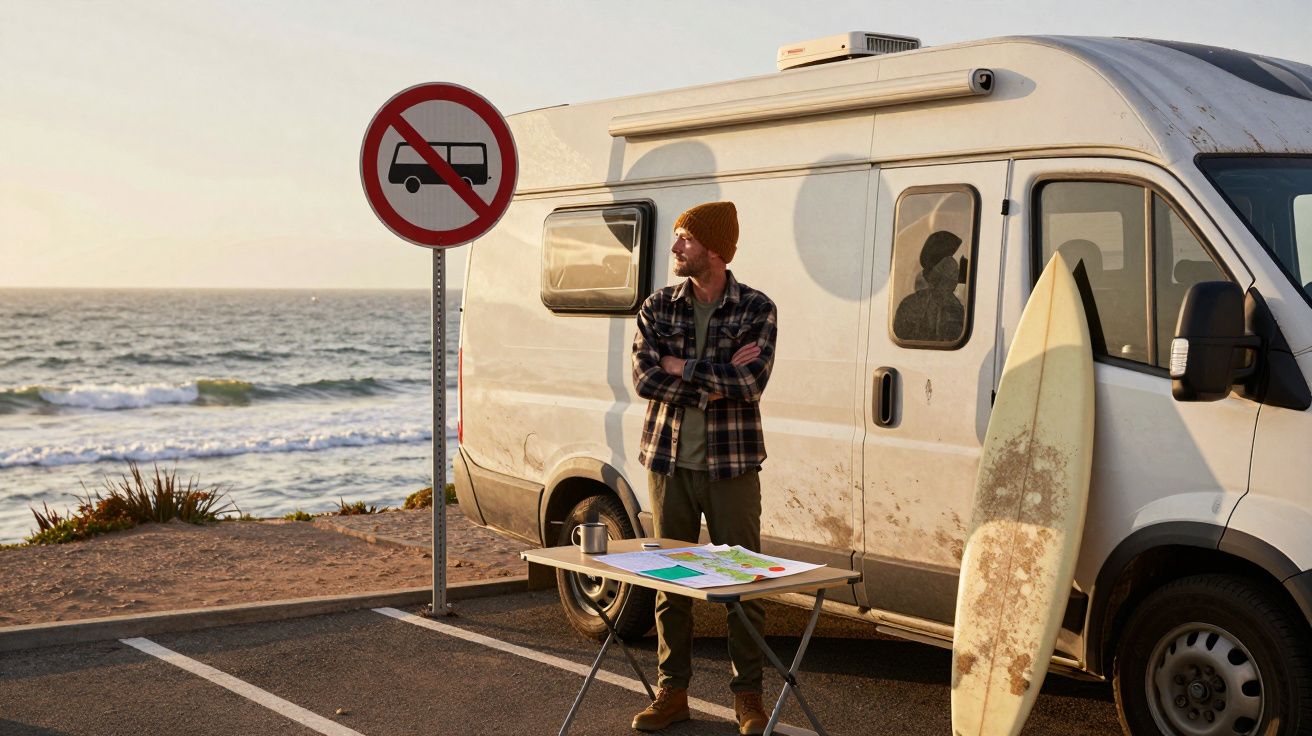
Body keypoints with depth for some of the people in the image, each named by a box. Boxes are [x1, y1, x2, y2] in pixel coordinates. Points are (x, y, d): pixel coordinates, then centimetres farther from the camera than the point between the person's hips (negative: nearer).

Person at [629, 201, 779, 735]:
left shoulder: (756, 309, -4)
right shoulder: (658, 307, 4)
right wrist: (713, 383, -16)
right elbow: (645, 378, -8)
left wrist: (682, 367, -13)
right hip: (668, 462, 3)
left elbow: (751, 382, -17)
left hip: (731, 465, -2)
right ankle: (672, 692, 20)